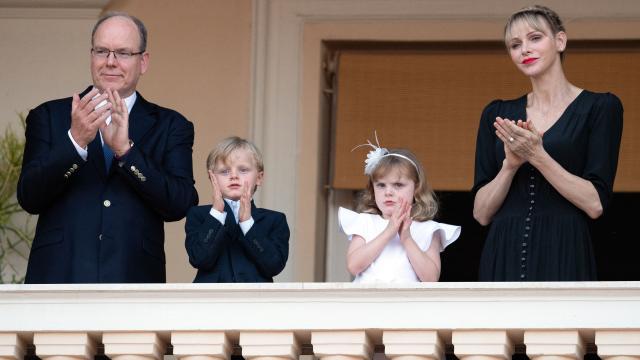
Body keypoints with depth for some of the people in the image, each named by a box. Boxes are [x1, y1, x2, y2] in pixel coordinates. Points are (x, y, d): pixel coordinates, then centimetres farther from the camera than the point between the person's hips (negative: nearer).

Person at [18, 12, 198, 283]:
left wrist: (126, 149, -17)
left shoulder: (170, 127, 9)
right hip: (59, 279, 0)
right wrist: (76, 141, -18)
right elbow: (29, 197, -3)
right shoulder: (49, 117, 9)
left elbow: (180, 205, -5)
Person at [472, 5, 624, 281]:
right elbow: (481, 213, 7)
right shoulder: (497, 114, 12)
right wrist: (510, 165, -10)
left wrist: (536, 155, -15)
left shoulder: (600, 107, 1)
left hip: (562, 259, -3)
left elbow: (595, 203, -7)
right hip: (504, 257, 3)